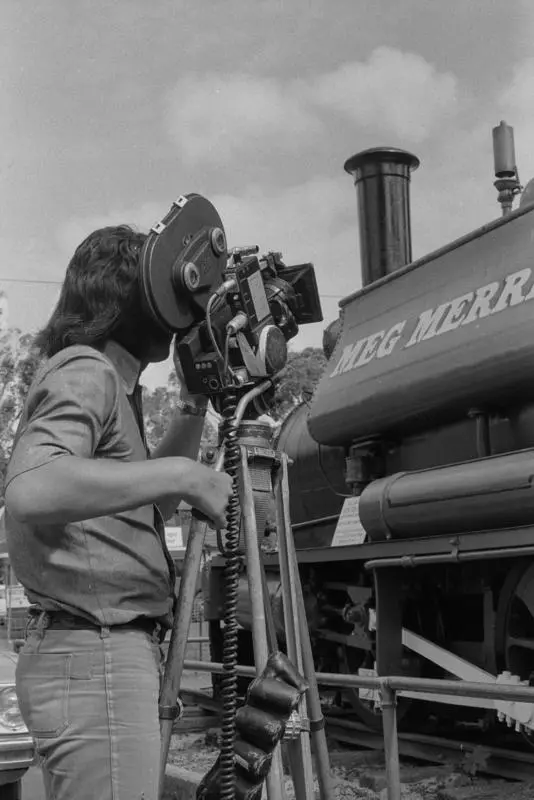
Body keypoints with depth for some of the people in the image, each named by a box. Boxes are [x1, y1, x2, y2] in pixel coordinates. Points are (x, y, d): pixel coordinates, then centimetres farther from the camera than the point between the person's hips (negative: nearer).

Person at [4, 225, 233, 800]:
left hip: (113, 653, 10)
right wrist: (182, 473, -24)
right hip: (93, 657, -10)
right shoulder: (84, 372, -11)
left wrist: (194, 402, 19)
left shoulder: (109, 381, 19)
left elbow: (153, 501, 29)